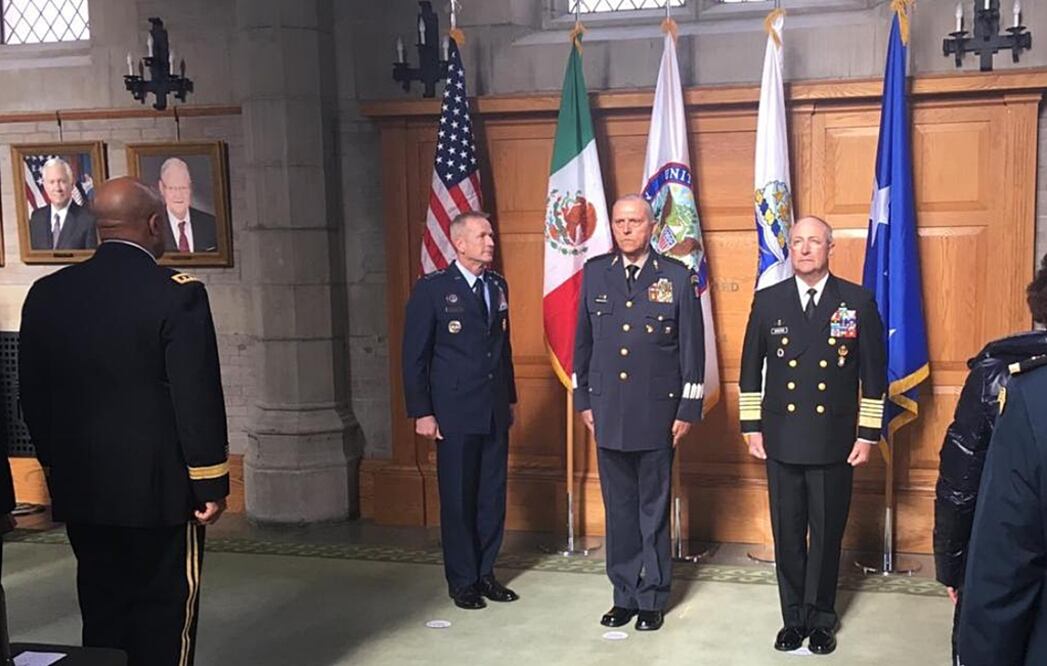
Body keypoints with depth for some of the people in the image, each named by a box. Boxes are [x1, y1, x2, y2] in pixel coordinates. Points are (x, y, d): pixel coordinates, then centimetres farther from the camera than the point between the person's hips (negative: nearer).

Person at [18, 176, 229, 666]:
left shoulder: (46, 294, 3)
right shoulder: (177, 293, -13)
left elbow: (32, 393, 8)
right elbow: (198, 398, -15)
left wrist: (57, 467, 18)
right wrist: (210, 483, -8)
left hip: (79, 486, 5)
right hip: (160, 484, -5)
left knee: (102, 610, 15)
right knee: (164, 614, 6)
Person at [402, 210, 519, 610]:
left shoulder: (498, 286, 10)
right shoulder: (432, 289, -7)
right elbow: (414, 356, -7)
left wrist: (510, 397, 15)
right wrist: (421, 412, -11)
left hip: (495, 412, 5)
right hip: (455, 412, -5)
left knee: (492, 496, 10)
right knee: (458, 498, 3)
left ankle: (485, 573, 23)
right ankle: (462, 581, 16)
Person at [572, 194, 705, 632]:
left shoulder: (677, 276, -2)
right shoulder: (594, 272, 6)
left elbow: (693, 346, -1)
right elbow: (583, 340, 11)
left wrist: (688, 408, -4)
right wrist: (583, 399, 8)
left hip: (657, 411, -2)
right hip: (608, 411, 3)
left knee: (654, 509, 6)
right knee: (618, 508, 10)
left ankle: (653, 599, 18)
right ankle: (624, 595, 21)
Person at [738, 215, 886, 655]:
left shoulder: (858, 302, -2)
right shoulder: (768, 301, 3)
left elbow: (873, 374, 0)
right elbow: (750, 369, 8)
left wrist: (868, 435, -3)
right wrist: (751, 428, 4)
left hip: (834, 443, -1)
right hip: (782, 441, 1)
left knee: (827, 535, 8)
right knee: (787, 535, 9)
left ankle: (820, 619, 24)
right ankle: (794, 617, 23)